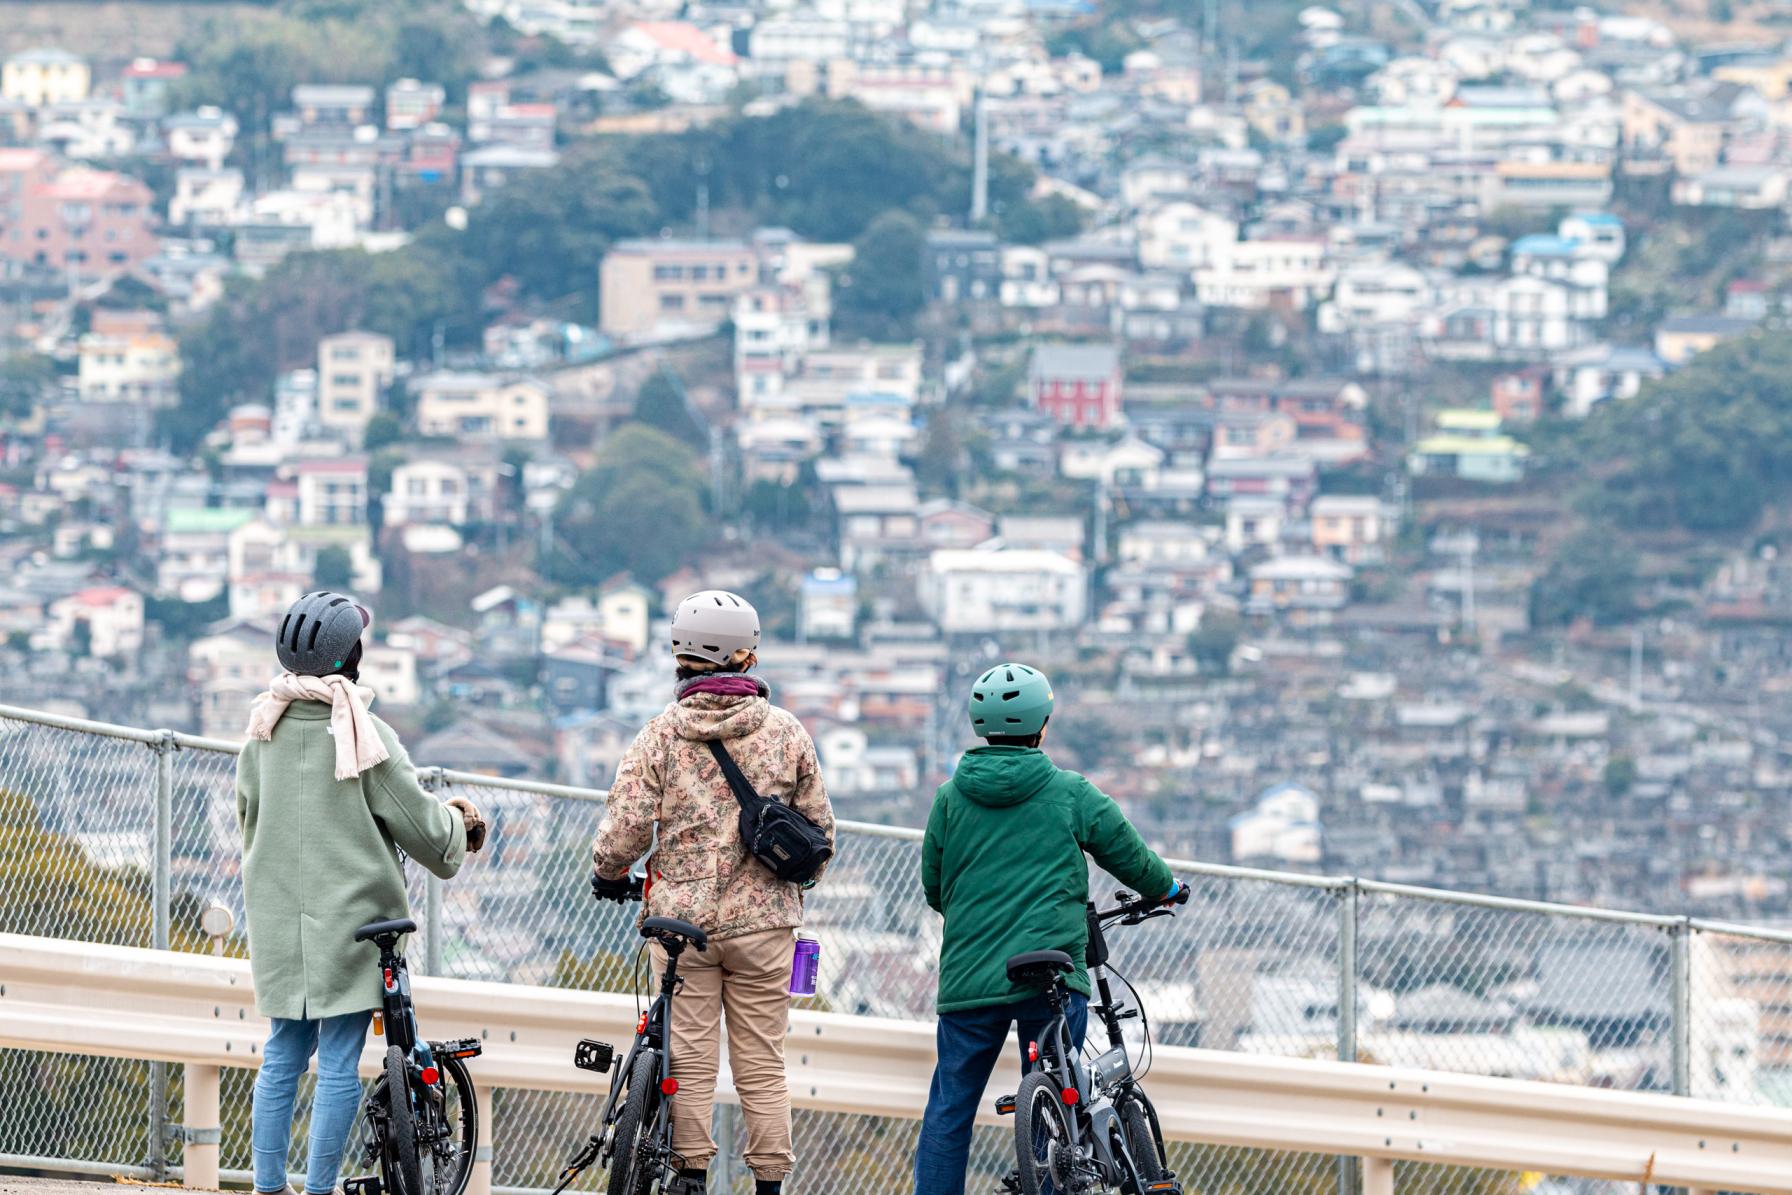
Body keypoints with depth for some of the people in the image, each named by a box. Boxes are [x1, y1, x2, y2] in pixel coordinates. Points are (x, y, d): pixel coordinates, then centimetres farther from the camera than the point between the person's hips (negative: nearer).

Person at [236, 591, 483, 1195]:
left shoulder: (265, 728, 2)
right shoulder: (362, 734, -14)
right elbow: (420, 824, -8)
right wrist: (457, 823, 14)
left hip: (278, 919, 5)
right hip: (349, 918, -5)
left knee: (283, 1055, 14)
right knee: (339, 1064, 0)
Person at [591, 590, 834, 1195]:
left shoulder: (662, 734, -5)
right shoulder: (786, 732, -1)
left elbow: (624, 828, -9)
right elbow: (820, 829, 5)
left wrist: (609, 874, 12)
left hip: (682, 916, -1)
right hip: (763, 919, 1)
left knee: (690, 1061, 5)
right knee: (762, 1066, 5)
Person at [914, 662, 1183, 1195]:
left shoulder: (950, 797, 6)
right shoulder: (1071, 793, 0)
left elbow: (933, 887, 15)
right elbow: (1131, 858, 10)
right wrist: (1166, 887, 32)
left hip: (968, 977, 2)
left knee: (948, 1109, 7)